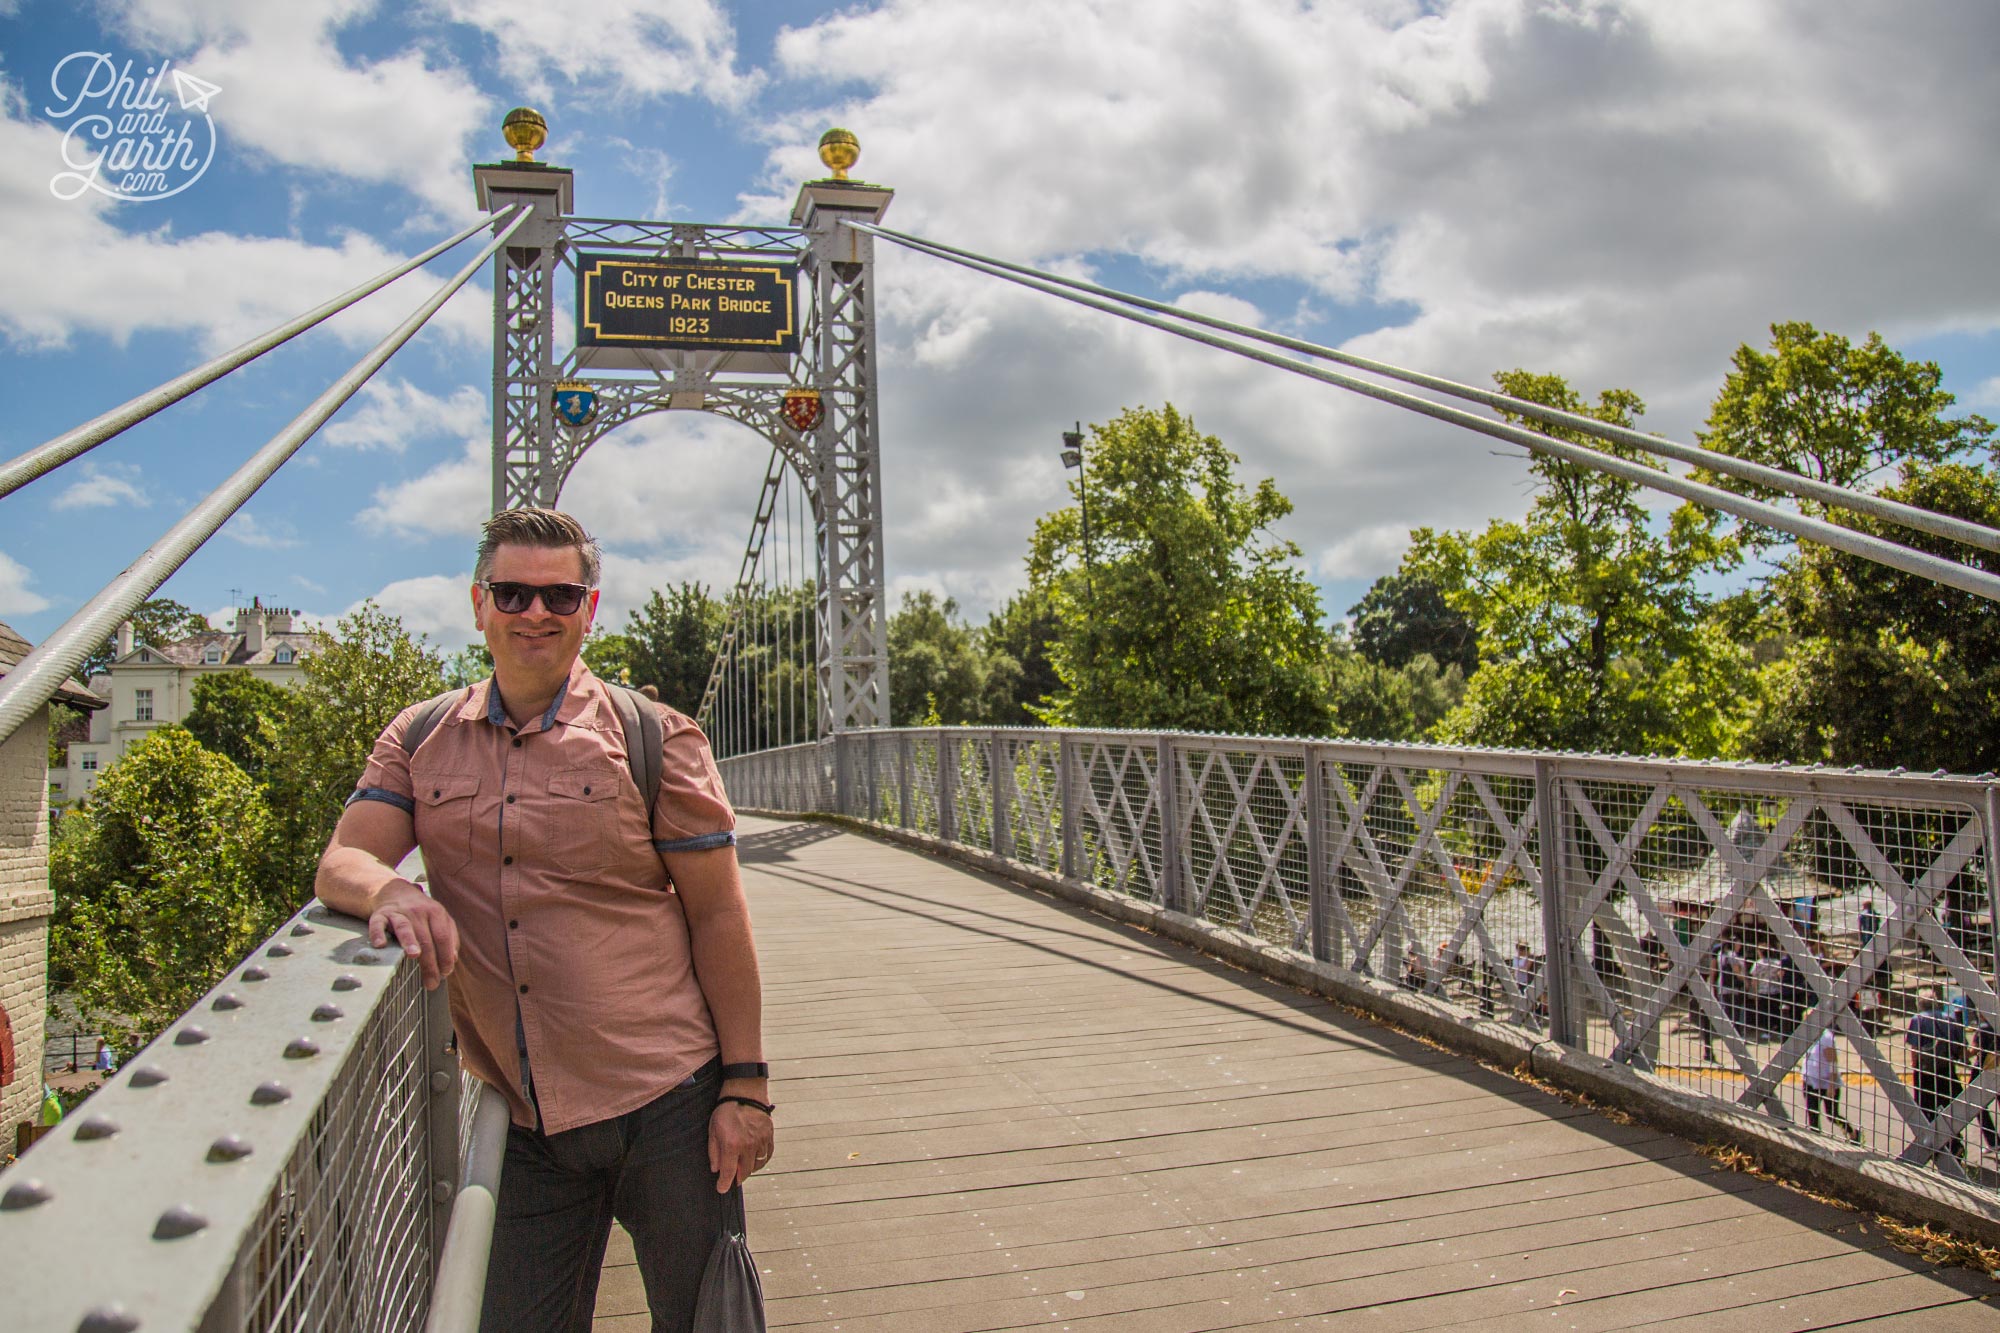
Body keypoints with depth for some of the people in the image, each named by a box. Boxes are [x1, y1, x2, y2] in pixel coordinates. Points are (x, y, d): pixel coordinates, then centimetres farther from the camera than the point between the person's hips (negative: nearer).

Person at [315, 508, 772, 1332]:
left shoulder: (654, 738, -4)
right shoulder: (420, 740, 7)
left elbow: (718, 916, -5)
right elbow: (340, 862, -2)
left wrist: (745, 1086, -8)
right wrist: (388, 891, -26)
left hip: (665, 1104, -2)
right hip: (525, 1125, 3)